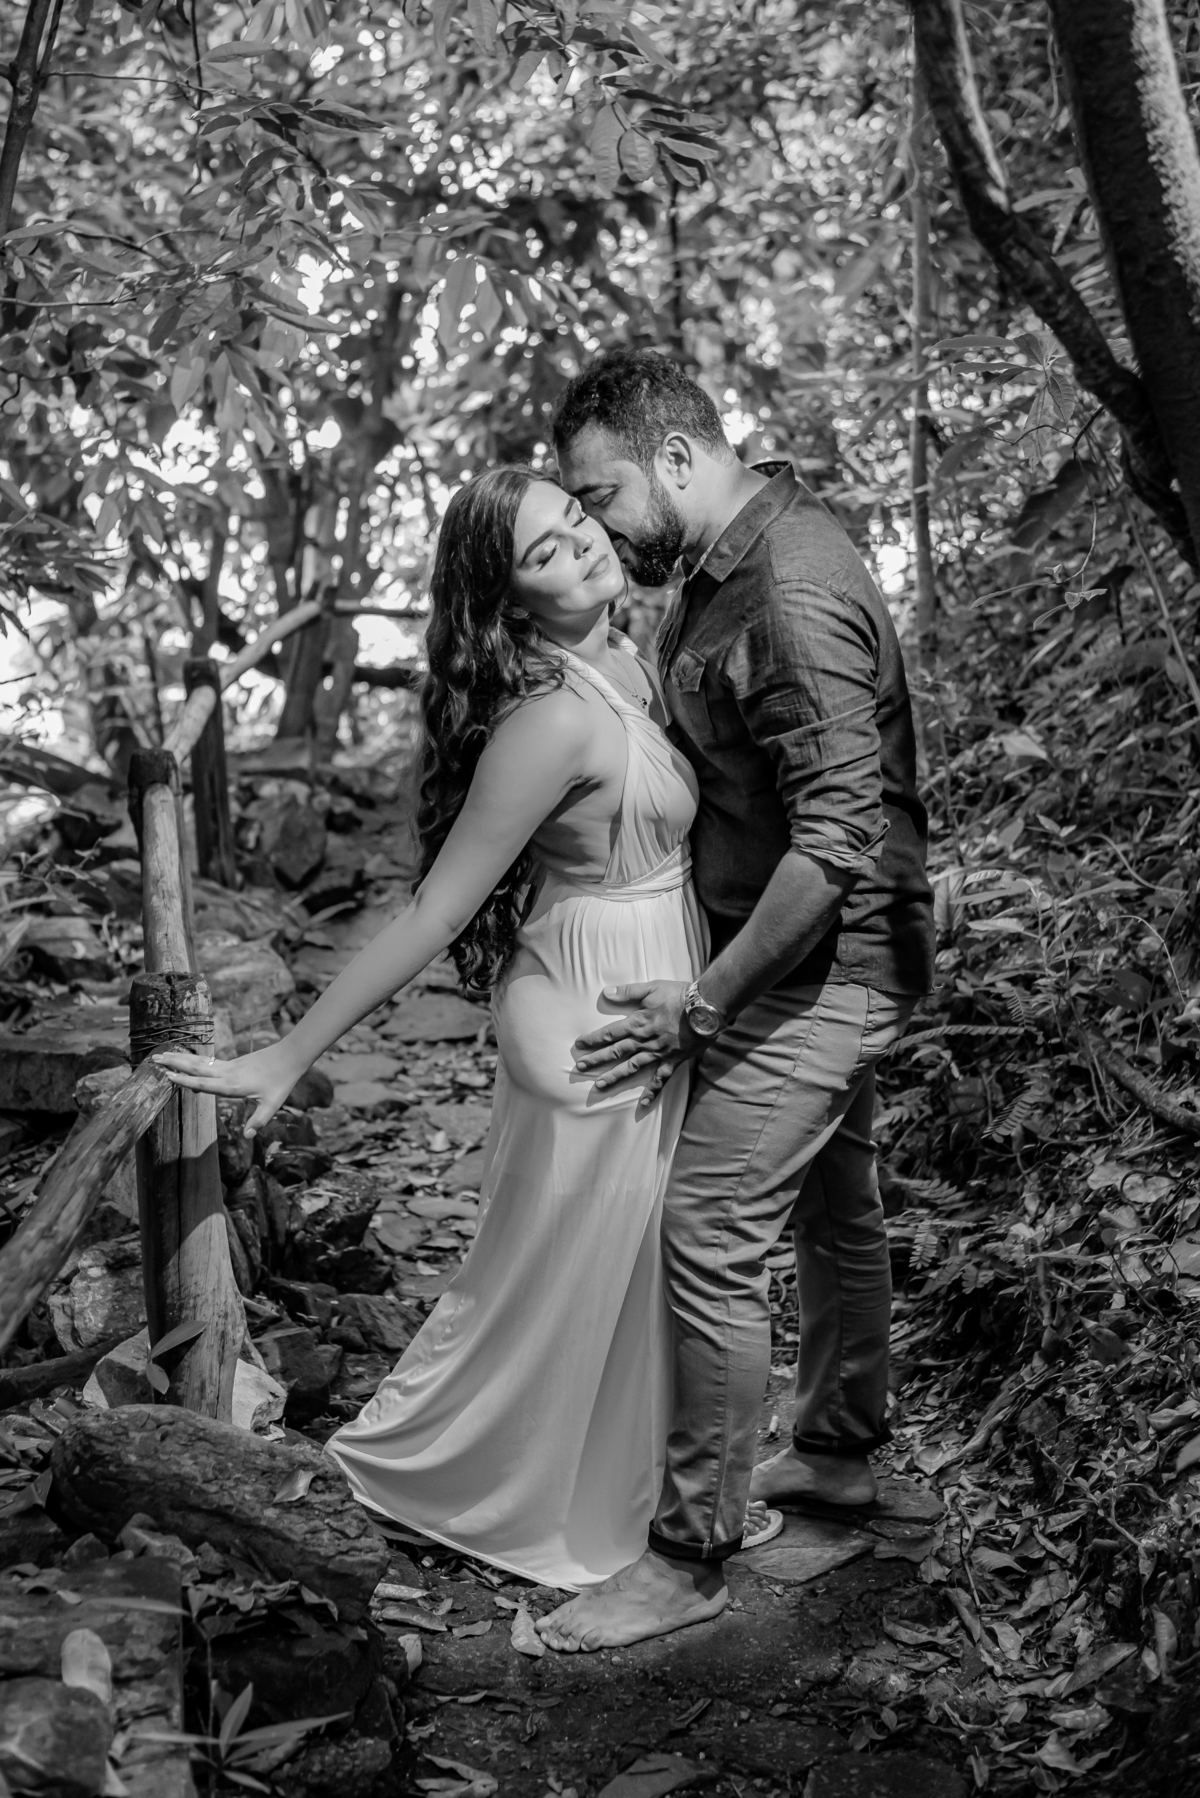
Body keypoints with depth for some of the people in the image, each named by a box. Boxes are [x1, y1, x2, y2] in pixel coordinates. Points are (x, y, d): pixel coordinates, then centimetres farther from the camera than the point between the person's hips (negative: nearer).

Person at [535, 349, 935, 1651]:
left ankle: (692, 1555, 2)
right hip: (821, 963, 10)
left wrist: (704, 1003, -23)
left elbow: (838, 840, -28)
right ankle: (837, 1453, 39)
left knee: (708, 1236, -8)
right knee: (833, 1207, 21)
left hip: (820, 966, -10)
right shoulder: (724, 565, 7)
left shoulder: (791, 597, -25)